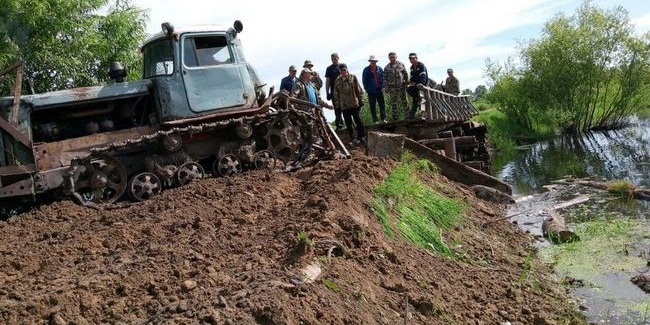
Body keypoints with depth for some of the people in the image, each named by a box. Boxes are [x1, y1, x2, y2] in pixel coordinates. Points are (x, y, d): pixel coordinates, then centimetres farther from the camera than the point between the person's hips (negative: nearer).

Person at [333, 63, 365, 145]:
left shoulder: (353, 77, 1)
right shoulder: (337, 81, 6)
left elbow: (359, 89, 2)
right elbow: (336, 94, 10)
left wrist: (361, 100, -1)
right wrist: (337, 105, 7)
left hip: (354, 104, -2)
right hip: (344, 106, 2)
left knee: (358, 120, 3)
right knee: (348, 123, 6)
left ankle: (362, 136, 17)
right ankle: (353, 139, 15)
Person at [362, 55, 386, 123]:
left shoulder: (380, 69, 6)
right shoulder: (366, 70, -2)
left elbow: (383, 78, 10)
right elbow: (364, 80, -1)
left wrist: (382, 86, 1)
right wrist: (367, 89, -7)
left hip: (379, 90, 2)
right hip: (371, 91, -2)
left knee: (382, 105, 7)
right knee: (372, 107, 3)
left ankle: (383, 119, 18)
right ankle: (374, 120, 10)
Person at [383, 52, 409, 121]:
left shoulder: (401, 65, 4)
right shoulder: (387, 67, 4)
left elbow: (406, 74, 8)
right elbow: (385, 78, 5)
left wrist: (406, 83, 4)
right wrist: (386, 87, -2)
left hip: (401, 86, 0)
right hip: (392, 88, 0)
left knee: (404, 102, 5)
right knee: (394, 103, 3)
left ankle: (407, 116, 14)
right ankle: (395, 118, 11)